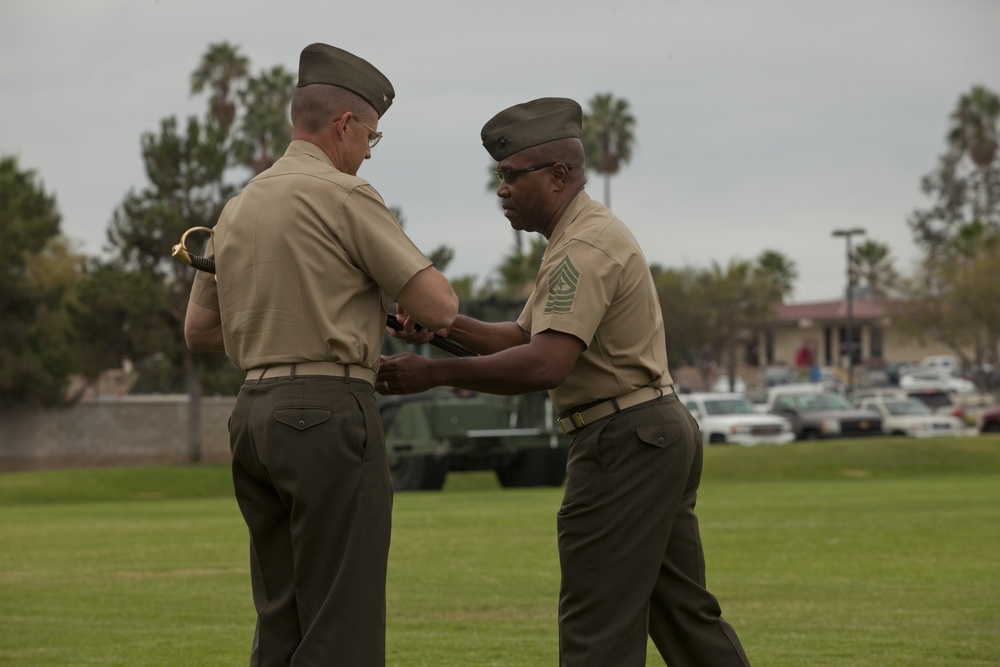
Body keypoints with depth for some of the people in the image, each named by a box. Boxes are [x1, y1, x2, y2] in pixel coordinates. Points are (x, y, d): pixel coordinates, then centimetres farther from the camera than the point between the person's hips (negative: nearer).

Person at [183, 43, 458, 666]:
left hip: (255, 411, 8)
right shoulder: (343, 194, -8)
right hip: (329, 410, -8)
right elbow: (439, 305, -11)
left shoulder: (238, 208, 15)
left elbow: (199, 329, 23)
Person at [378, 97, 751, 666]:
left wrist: (434, 373, -26)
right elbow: (524, 338, 19)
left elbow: (545, 364, -28)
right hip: (662, 430, 11)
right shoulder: (588, 234, 19)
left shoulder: (584, 247, -16)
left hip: (624, 440, -11)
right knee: (684, 610, 13)